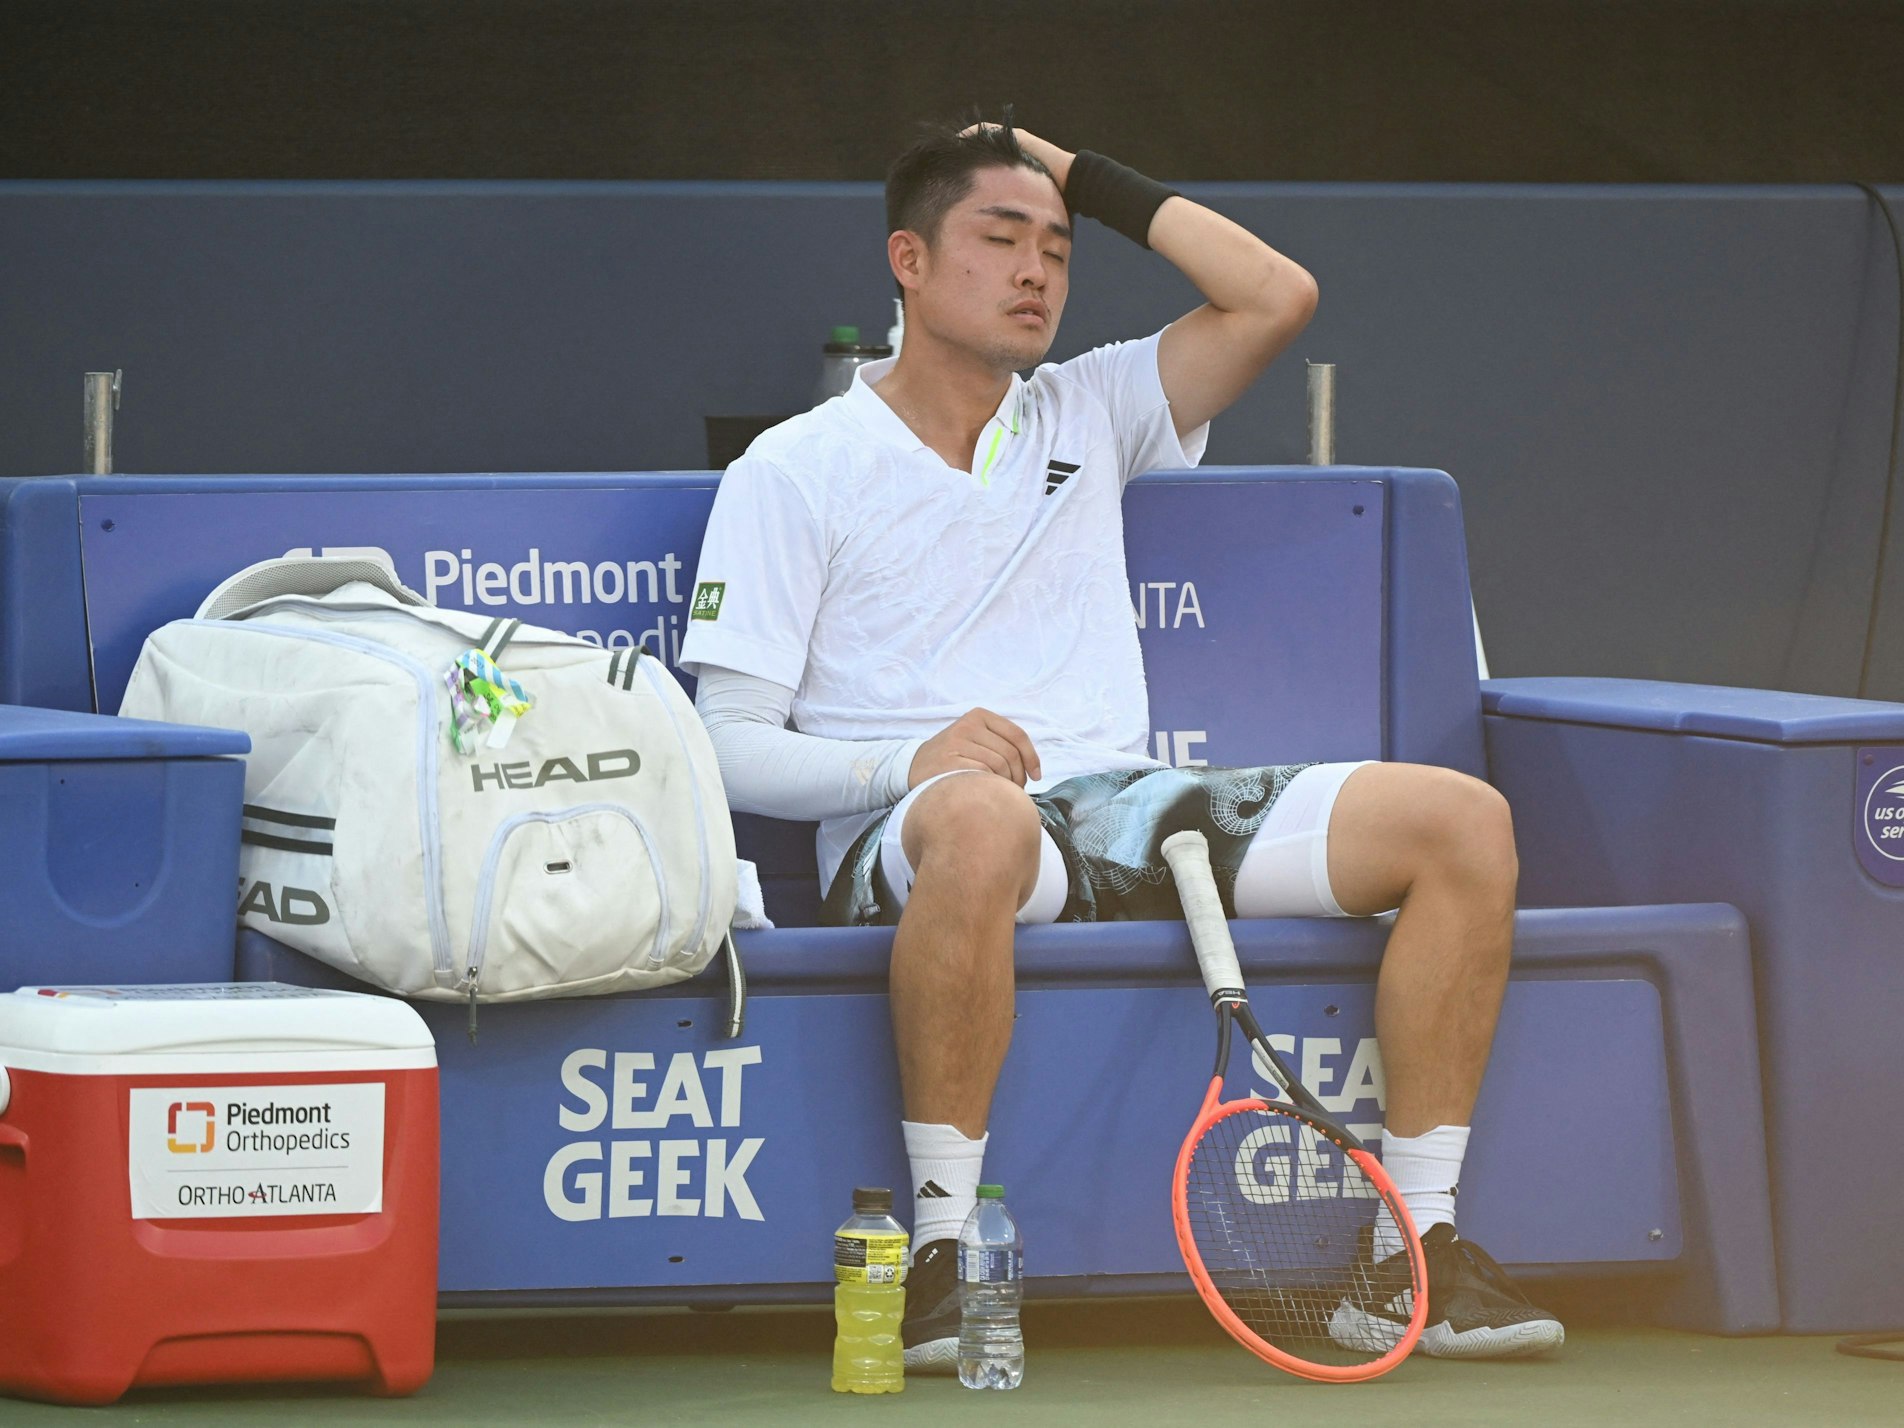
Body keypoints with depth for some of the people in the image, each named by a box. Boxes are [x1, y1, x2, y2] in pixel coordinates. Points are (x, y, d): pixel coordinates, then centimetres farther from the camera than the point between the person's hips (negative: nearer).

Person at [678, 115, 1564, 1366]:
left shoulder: (1086, 415, 21)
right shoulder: (797, 470, 6)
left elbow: (1277, 298, 13)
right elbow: (730, 746, -1)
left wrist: (1093, 182, 15)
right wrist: (905, 763, -20)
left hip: (1124, 809, 5)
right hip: (913, 840, -5)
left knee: (1464, 822, -13)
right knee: (980, 819, -46)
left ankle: (1415, 1254, -14)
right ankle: (942, 1254, -35)